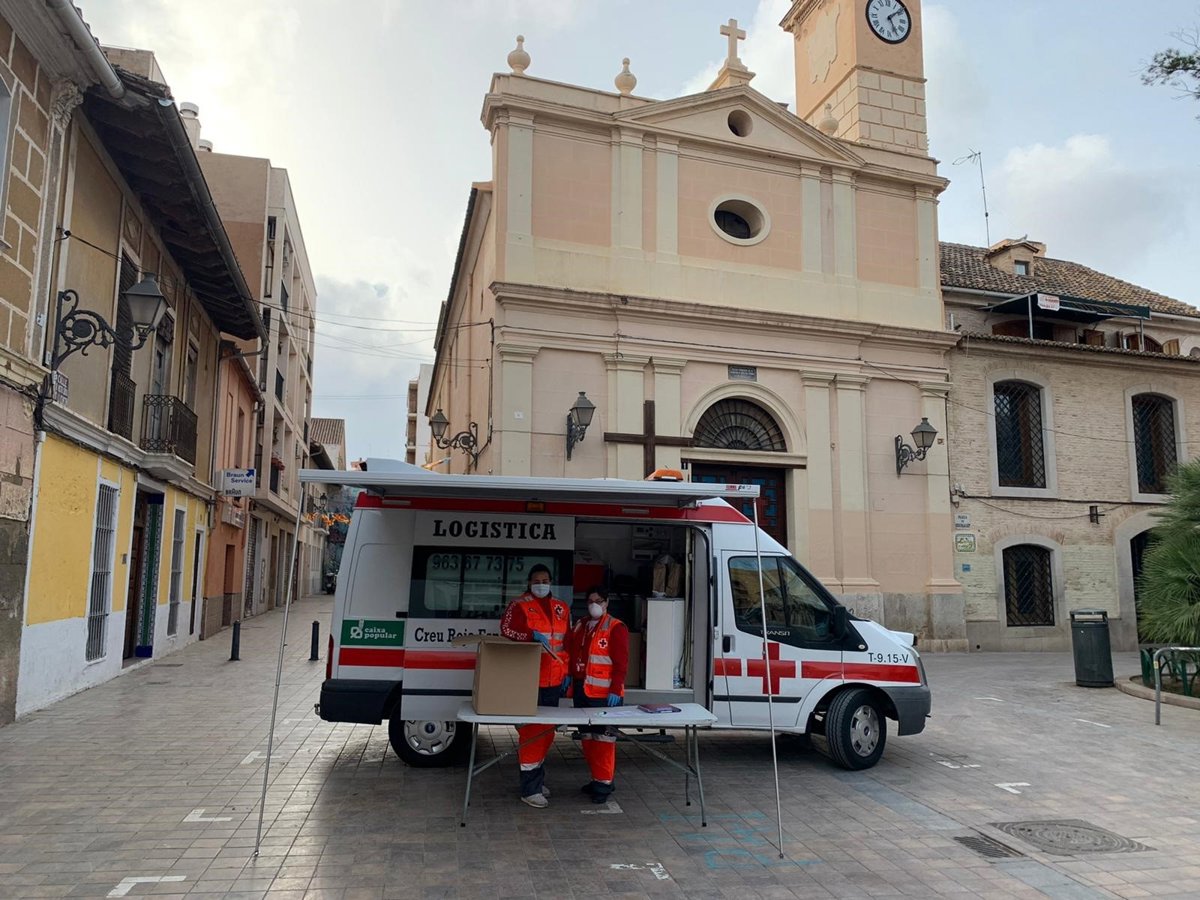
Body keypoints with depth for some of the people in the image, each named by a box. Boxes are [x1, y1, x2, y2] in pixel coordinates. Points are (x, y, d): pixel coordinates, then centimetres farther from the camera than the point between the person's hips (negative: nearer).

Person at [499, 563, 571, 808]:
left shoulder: (562, 608, 13)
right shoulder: (519, 605, -4)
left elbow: (568, 642, 17)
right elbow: (505, 630, -14)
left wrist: (567, 673, 13)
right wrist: (531, 635, -27)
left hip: (554, 681, 6)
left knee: (547, 731, 15)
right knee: (531, 732, -4)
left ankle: (538, 778, 30)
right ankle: (529, 789, 2)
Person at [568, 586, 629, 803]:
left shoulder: (616, 628, -7)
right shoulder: (579, 626, 14)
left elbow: (621, 663, -11)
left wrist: (615, 690, -16)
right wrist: (570, 678, 12)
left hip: (604, 694, -7)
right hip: (581, 691, 7)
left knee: (603, 738, -5)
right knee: (587, 737, 13)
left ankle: (604, 783, 2)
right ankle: (597, 778, 25)